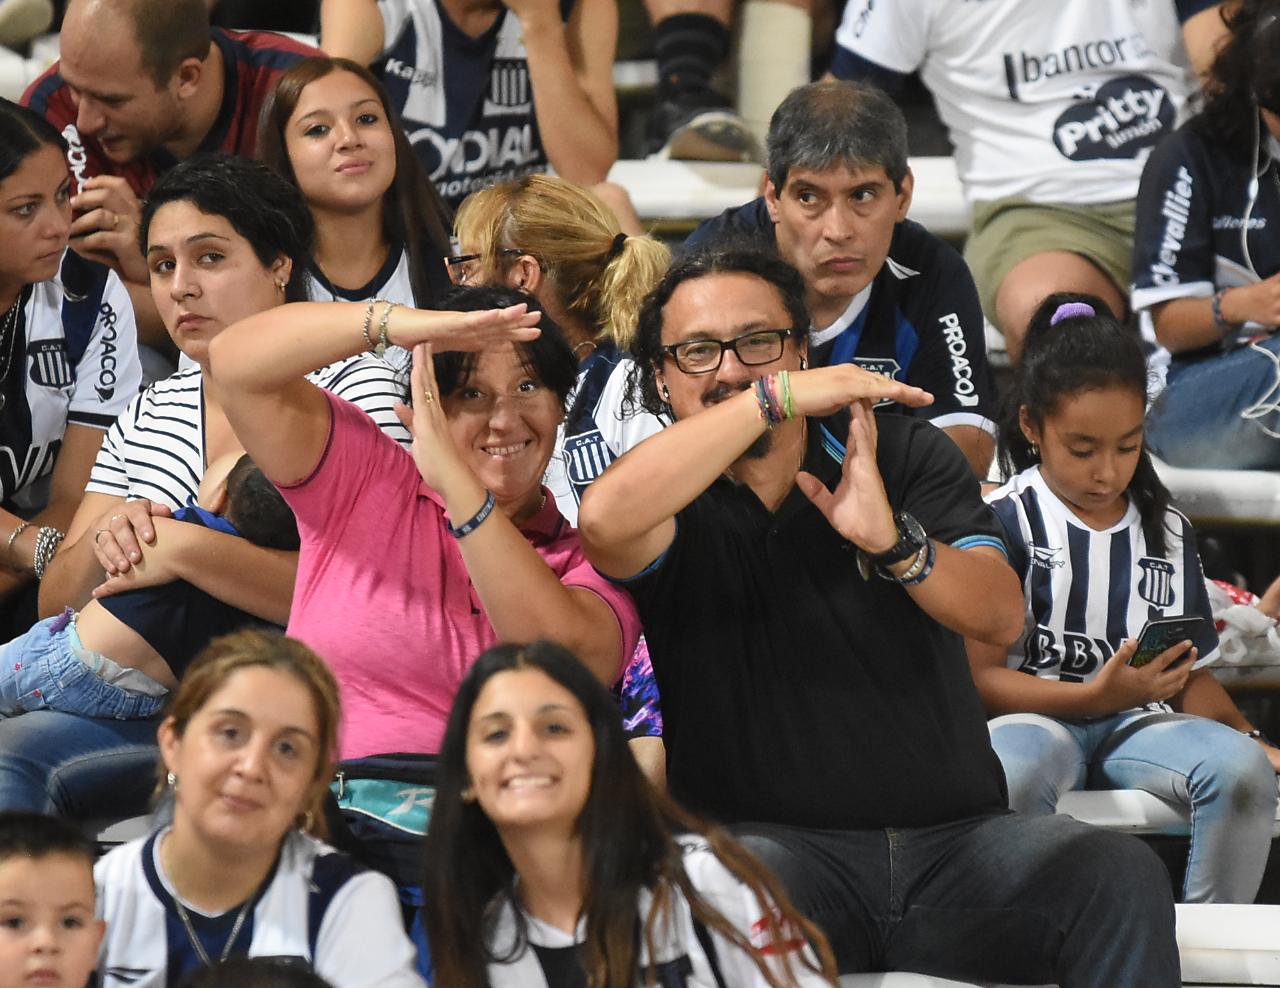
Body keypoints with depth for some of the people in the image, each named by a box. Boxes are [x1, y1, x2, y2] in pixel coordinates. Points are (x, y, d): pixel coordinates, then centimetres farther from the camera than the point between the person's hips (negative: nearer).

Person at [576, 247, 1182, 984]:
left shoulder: (905, 454, 12)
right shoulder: (671, 493, 5)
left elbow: (1001, 618, -2)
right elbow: (605, 519, -22)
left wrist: (892, 540, -23)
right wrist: (775, 399, -19)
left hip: (952, 838, 3)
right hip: (784, 843, -3)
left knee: (1120, 872, -25)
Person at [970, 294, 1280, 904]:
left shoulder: (1167, 532, 17)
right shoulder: (1004, 524, 1)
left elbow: (1192, 677, 19)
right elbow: (981, 677, -5)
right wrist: (1097, 696, -18)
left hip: (1139, 722, 4)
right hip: (1037, 717, -4)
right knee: (1013, 772, -41)